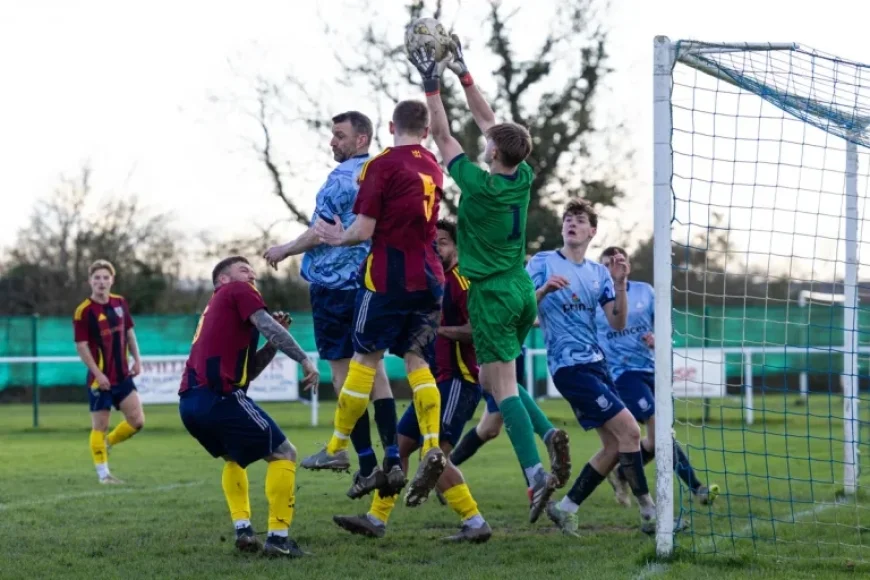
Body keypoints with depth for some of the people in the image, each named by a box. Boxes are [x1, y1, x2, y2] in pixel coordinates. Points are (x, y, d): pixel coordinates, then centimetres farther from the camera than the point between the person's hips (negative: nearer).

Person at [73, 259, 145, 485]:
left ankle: (107, 443, 25)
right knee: (100, 426, 1)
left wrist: (137, 360, 8)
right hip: (100, 379, -6)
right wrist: (98, 374, -19)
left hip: (122, 375, 6)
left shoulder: (120, 303, 4)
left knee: (137, 421, 1)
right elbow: (81, 346, -14)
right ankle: (103, 474, 8)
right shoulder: (84, 311, -14)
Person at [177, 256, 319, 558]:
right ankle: (278, 536, -6)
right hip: (218, 395, -9)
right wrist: (304, 359, -6)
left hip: (189, 401, 9)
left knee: (235, 458, 31)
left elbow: (249, 369, 29)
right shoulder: (237, 291, 9)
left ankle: (242, 529, 17)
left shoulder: (214, 308, 31)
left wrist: (274, 342, 19)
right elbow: (267, 326, -9)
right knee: (283, 453, 1)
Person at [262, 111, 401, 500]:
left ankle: (367, 466, -3)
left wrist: (285, 250, 0)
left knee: (345, 373, -1)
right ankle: (392, 461, 3)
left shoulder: (341, 178, -14)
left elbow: (322, 232, -15)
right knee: (373, 368, 11)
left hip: (335, 283, -7)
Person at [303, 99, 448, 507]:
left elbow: (364, 230, -12)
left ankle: (337, 447, 14)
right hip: (428, 275, 6)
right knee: (415, 359, 8)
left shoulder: (383, 165, -9)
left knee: (366, 357, 4)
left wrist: (339, 238, 7)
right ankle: (432, 447, -9)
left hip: (389, 273, -6)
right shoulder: (432, 168, 11)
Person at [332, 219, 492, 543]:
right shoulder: (435, 282, 17)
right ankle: (376, 519, 18)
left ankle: (475, 523, -13)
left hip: (458, 380, -10)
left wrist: (442, 329, -22)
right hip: (437, 381, 10)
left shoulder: (460, 280, -10)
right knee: (400, 445, 11)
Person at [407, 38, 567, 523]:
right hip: (522, 289, 7)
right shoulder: (523, 178, 0)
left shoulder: (480, 185, -17)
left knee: (502, 387, -9)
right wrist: (463, 74, 14)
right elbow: (489, 120, 10)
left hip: (492, 296, -7)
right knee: (494, 378, 20)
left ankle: (536, 473, -20)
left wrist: (433, 86, -1)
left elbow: (444, 138, -7)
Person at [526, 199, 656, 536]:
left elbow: (617, 324, 4)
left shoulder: (599, 273, 12)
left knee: (615, 444, 4)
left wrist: (620, 284, -9)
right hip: (569, 366, -7)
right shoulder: (542, 263, -2)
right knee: (629, 430, -14)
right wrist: (544, 290, -25)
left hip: (595, 363, 7)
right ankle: (649, 512, -8)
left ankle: (566, 507, 13)